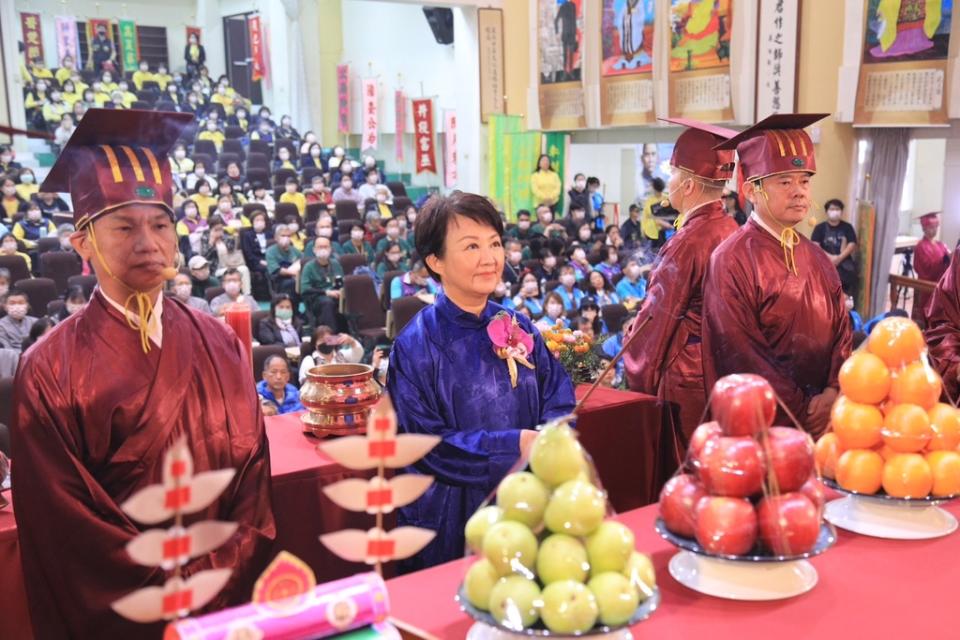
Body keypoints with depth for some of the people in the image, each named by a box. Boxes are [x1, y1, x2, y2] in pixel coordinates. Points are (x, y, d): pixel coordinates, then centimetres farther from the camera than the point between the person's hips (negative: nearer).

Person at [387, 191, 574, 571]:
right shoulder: (417, 345, -12)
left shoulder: (519, 328, 3)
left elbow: (559, 403, 2)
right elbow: (426, 443, -16)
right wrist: (515, 444, -22)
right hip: (450, 518, -4)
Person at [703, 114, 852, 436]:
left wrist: (832, 393, -10)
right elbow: (742, 354, -17)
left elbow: (841, 330, 6)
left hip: (822, 414, 6)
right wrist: (802, 411, -15)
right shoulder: (732, 262, -14)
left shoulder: (816, 259, 7)